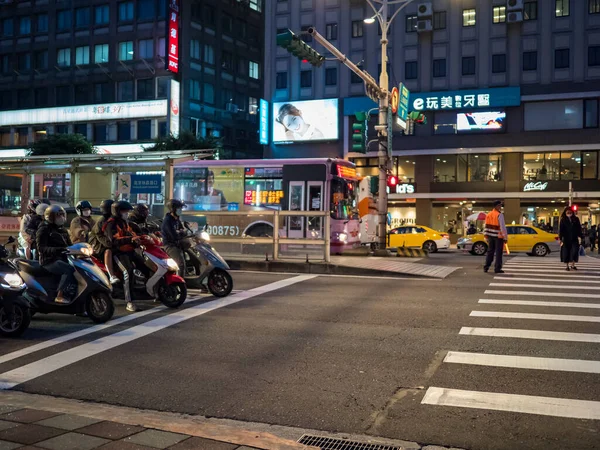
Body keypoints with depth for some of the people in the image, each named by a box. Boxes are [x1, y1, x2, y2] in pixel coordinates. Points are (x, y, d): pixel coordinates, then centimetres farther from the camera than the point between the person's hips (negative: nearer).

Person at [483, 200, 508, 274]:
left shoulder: (488, 214, 8)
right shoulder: (499, 215, -13)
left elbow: (487, 226, 11)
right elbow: (502, 227, -15)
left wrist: (486, 236, 16)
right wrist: (505, 237, -11)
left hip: (490, 236, 6)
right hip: (498, 236, -6)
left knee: (490, 252, 13)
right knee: (498, 252, 0)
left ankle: (486, 267, 12)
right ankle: (497, 268, 1)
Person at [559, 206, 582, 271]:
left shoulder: (576, 219, 5)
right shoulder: (563, 220, 0)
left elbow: (579, 229, 6)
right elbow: (560, 230, -3)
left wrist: (579, 236, -3)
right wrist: (560, 238, -10)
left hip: (574, 239, 1)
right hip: (566, 239, -1)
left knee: (574, 251, -8)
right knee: (566, 252, 1)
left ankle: (572, 265, 1)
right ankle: (567, 266, 11)